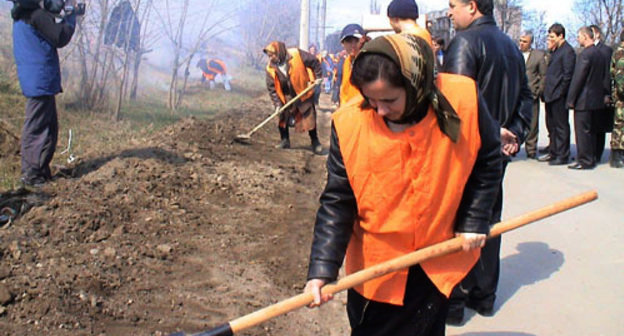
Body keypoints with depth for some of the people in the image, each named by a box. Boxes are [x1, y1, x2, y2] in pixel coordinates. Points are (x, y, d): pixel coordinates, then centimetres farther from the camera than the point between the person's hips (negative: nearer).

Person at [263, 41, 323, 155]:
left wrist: (317, 77, -10)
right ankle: (285, 140, 21)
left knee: (309, 118, 0)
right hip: (286, 97, 3)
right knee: (283, 117, 3)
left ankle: (315, 142, 13)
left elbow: (314, 61, -9)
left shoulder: (296, 54, -20)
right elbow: (272, 88, -7)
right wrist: (277, 104, -15)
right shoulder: (270, 68, -10)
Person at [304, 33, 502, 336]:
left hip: (438, 262, 1)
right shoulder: (350, 123, -20)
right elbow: (337, 201, -15)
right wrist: (322, 270, -23)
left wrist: (473, 221, -6)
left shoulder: (463, 101, -19)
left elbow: (487, 161, -1)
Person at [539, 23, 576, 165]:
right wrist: (546, 92, 12)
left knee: (561, 126, -2)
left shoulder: (567, 51, -11)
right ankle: (553, 152, 23)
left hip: (559, 96, -9)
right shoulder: (556, 51, 17)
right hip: (551, 95, 9)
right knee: (551, 125, 14)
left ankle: (562, 156, 4)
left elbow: (568, 75, -16)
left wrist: (560, 92, -16)